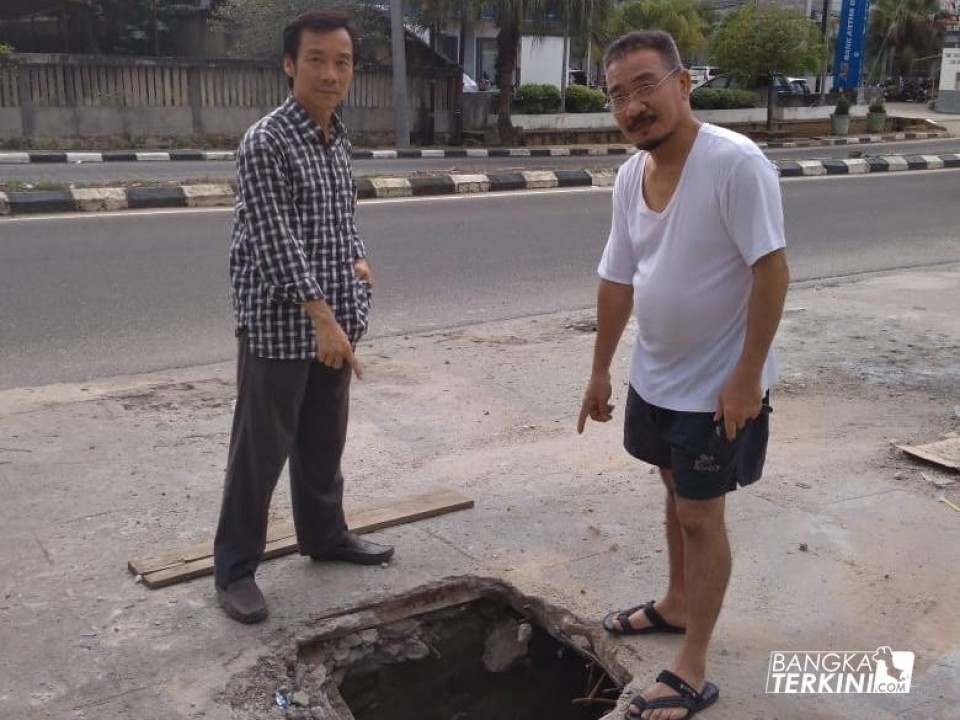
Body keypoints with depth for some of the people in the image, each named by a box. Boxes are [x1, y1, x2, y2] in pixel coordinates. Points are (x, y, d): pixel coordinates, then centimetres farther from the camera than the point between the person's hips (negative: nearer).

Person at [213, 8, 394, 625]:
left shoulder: (339, 139, 9)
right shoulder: (265, 143, -15)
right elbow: (276, 241, -21)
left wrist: (357, 257, 3)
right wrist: (322, 317, -26)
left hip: (334, 322, 7)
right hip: (279, 326, -7)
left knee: (325, 441, 19)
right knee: (261, 451, 2)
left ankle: (324, 534, 37)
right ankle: (235, 568, 16)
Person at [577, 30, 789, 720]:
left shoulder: (736, 163, -23)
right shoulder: (629, 176, 1)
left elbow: (771, 270, -22)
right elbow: (617, 280, 8)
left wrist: (745, 375, -22)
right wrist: (601, 371, 12)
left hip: (717, 385, -7)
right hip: (654, 377, 7)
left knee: (700, 514, 2)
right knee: (677, 496, 22)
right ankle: (676, 604, 45)